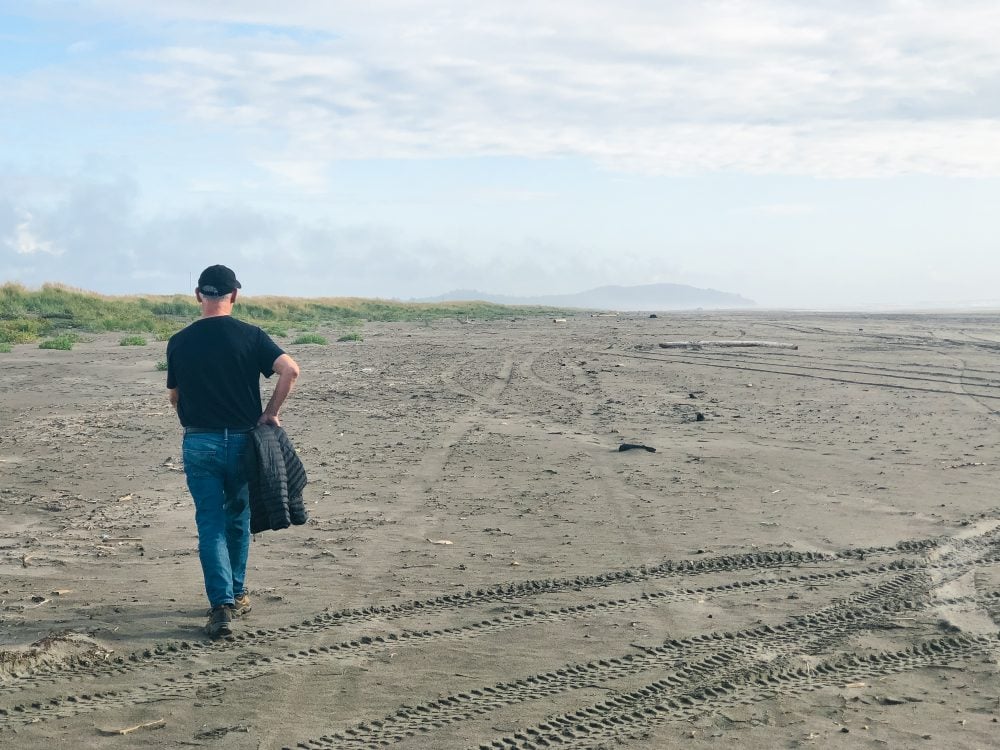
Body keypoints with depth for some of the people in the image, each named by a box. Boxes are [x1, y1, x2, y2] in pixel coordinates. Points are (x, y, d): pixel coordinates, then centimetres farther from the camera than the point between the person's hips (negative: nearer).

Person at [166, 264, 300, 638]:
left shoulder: (179, 342, -1)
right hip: (242, 440, 0)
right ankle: (236, 595, 29)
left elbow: (174, 397, 9)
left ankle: (221, 605, -10)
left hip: (198, 442, 0)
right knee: (238, 520, 17)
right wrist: (271, 412, -6)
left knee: (210, 524, 2)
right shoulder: (250, 336, -5)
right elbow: (290, 369, -16)